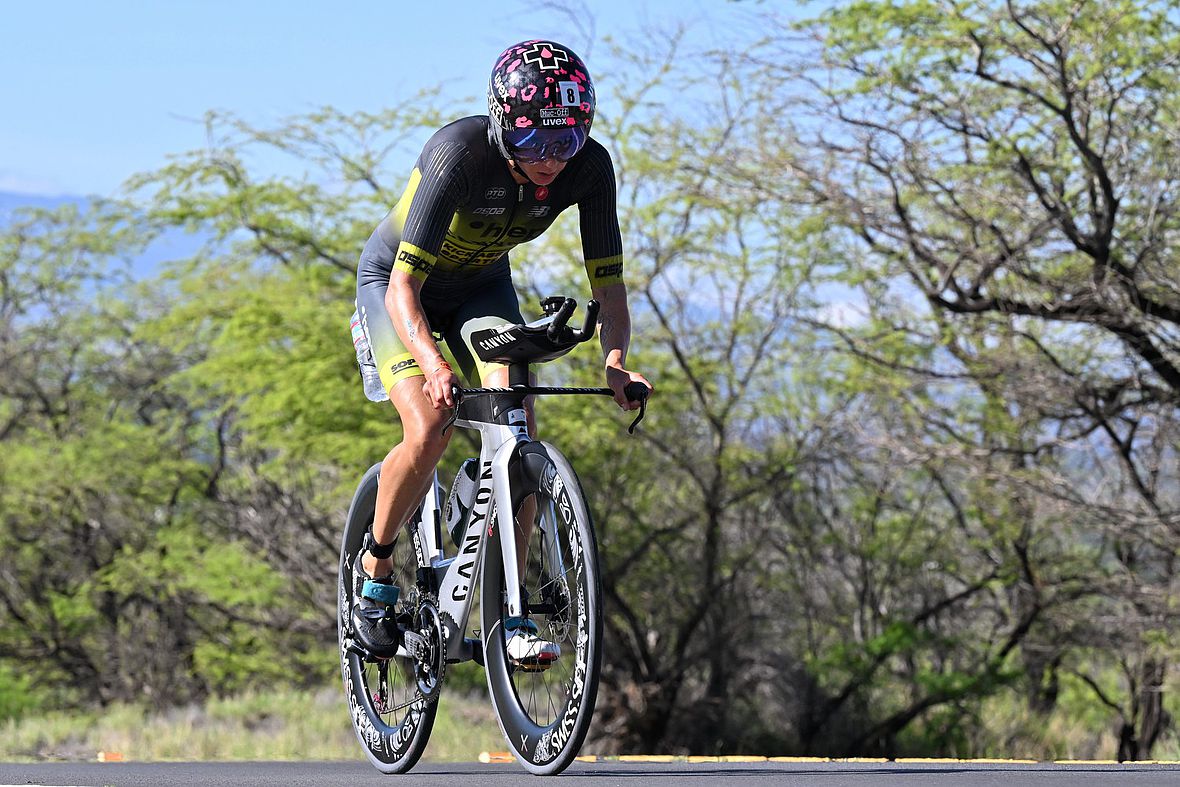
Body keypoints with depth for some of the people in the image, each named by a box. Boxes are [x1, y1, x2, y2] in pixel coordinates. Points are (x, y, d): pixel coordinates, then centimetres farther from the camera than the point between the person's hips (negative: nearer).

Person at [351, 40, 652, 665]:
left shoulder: (590, 168, -24)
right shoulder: (459, 154, -37)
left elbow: (608, 283, -19)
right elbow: (405, 286, -38)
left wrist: (615, 361, -38)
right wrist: (433, 364, -55)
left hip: (481, 285, 4)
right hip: (396, 281, -4)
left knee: (519, 428, -17)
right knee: (428, 434, -23)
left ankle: (509, 613, -11)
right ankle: (375, 564, 3)